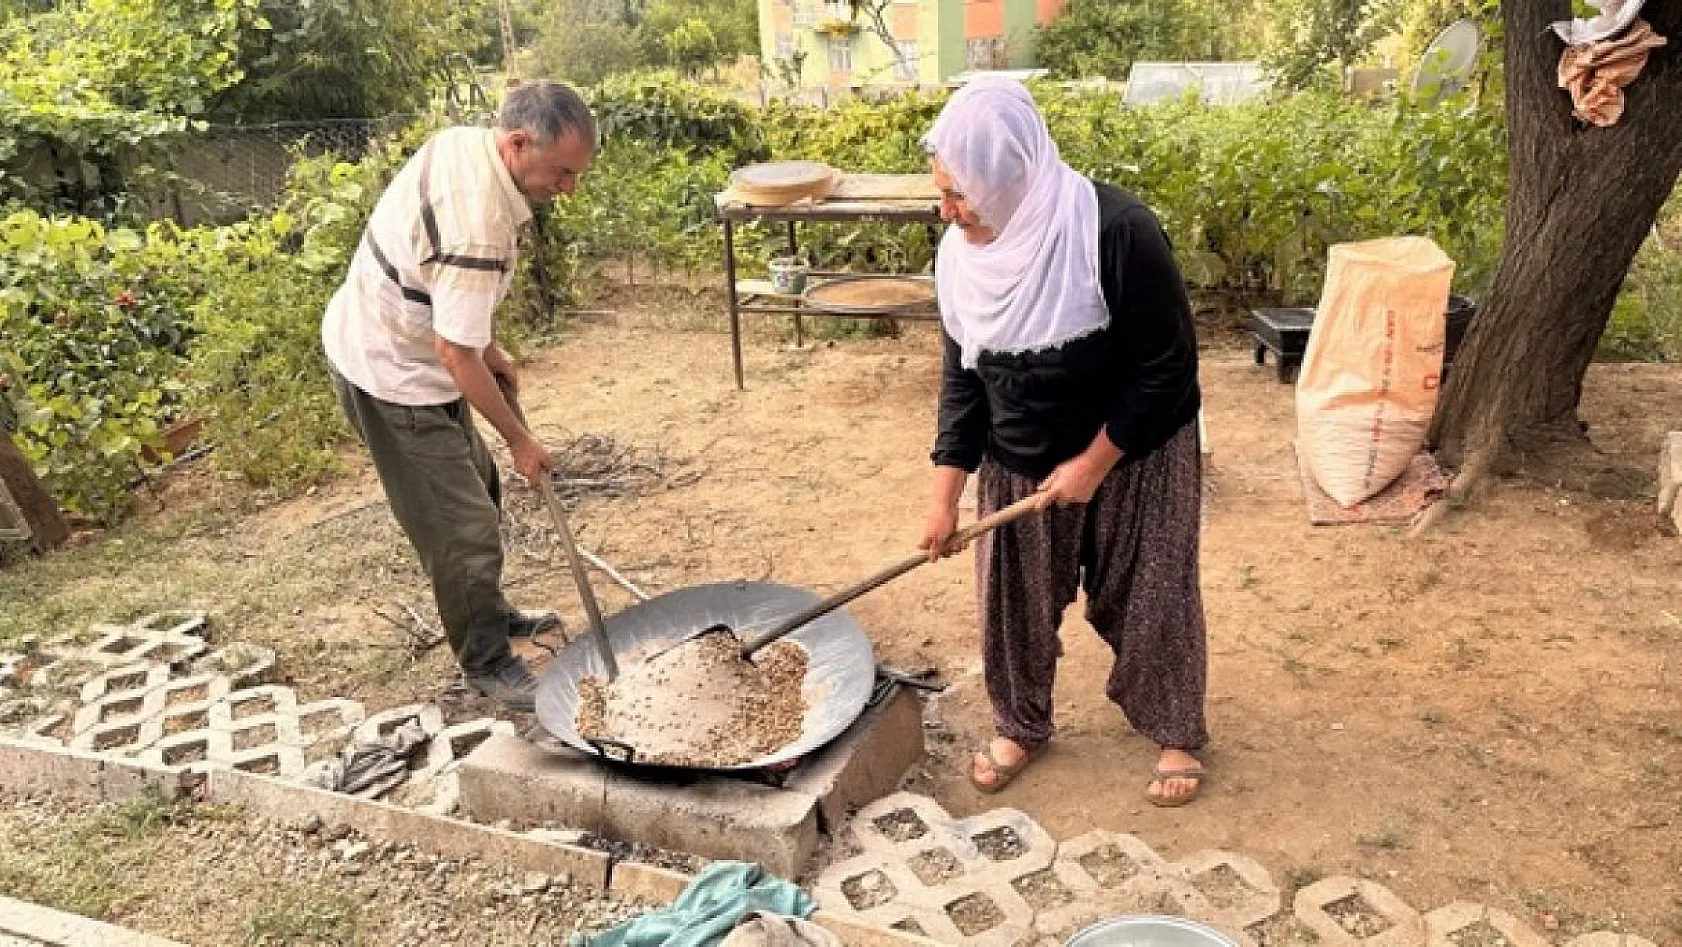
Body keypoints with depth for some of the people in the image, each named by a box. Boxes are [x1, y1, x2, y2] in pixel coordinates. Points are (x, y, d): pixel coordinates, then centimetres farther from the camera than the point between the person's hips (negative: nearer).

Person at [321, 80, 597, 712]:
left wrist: (488, 347, 10)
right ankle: (486, 662, 17)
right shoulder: (480, 225, -34)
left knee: (476, 489, 22)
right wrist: (520, 440, -16)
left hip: (378, 339, 10)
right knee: (464, 529, -1)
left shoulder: (460, 141, -5)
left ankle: (490, 614, 40)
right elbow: (455, 356, -29)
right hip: (392, 377, -10)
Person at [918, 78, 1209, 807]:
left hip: (1134, 459, -4)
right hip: (1018, 465, 4)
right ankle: (1020, 726, 38)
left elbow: (1167, 368, -22)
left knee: (1146, 599, 12)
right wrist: (945, 496, -4)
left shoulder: (1116, 232, -28)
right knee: (1014, 600, 14)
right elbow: (962, 378, -3)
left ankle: (1174, 733, 36)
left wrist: (1094, 462, -18)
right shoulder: (961, 254, -11)